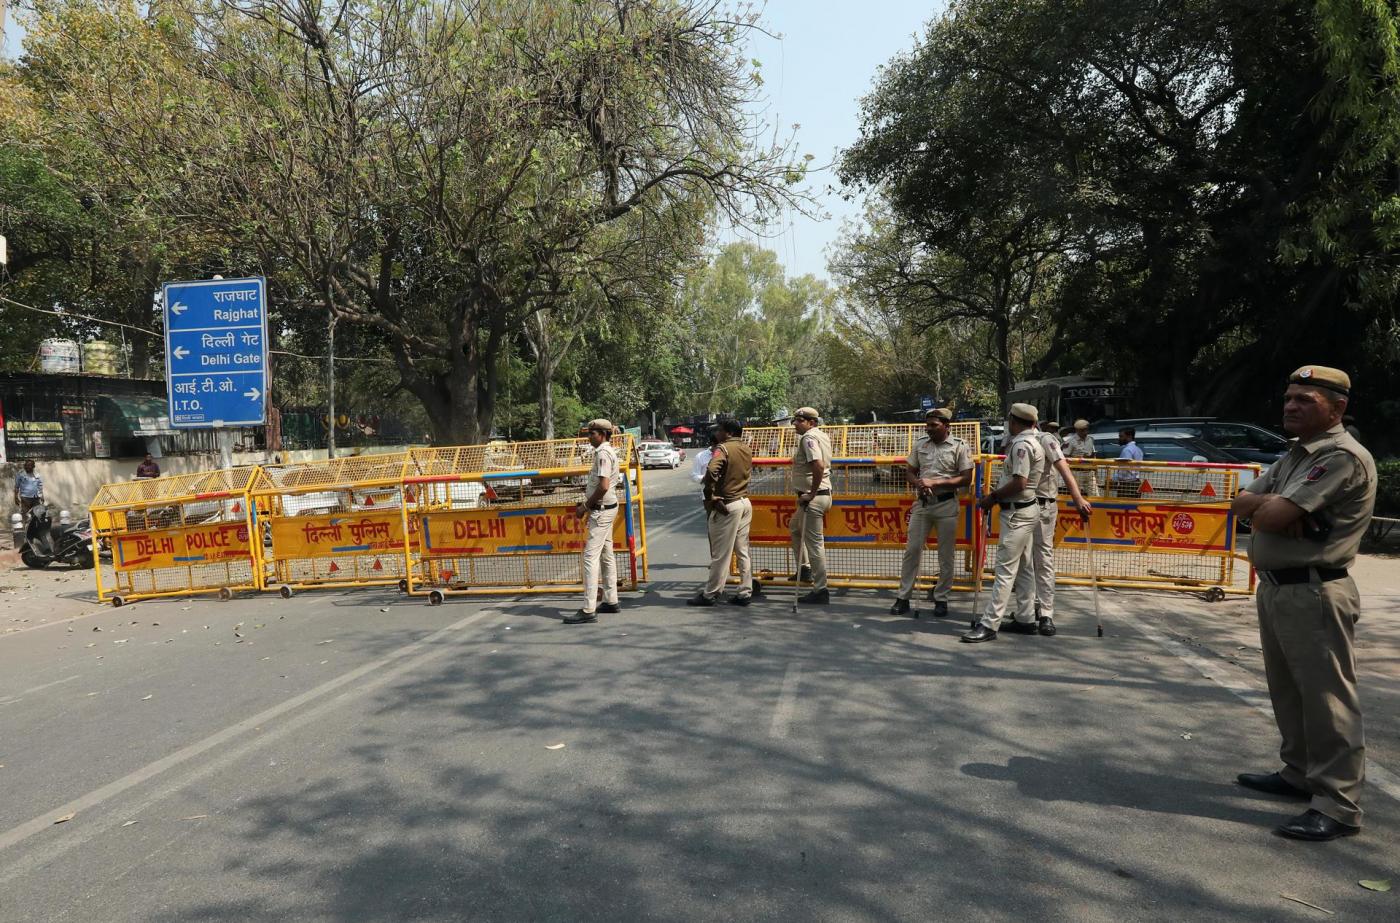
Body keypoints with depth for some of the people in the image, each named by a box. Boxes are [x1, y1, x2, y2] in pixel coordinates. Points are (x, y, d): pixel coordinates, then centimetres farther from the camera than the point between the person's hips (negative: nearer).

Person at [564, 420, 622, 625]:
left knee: (591, 556, -13)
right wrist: (586, 503, 11)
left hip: (601, 510, -11)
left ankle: (588, 610, -14)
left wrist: (586, 506, -14)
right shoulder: (607, 451, 16)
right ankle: (611, 601, 24)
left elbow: (603, 487, -24)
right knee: (606, 555, 16)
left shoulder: (603, 453, -16)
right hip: (606, 508, 11)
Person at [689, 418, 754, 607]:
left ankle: (709, 594, 5)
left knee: (720, 554, -2)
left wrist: (712, 498, -21)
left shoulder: (723, 448, -14)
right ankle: (745, 592, 15)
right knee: (743, 551, 12)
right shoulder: (746, 449, 11)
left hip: (728, 506, -8)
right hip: (745, 503, 8)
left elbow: (711, 472, -28)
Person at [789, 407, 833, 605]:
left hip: (812, 498, -11)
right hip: (823, 493, 11)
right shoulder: (823, 436, 15)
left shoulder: (809, 438, -16)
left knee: (814, 543, -6)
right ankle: (803, 569, 33)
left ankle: (820, 590, -1)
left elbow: (818, 466, -30)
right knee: (794, 528, 29)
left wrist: (812, 493, -22)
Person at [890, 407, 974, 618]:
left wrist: (935, 483, -16)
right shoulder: (920, 443, 8)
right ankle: (903, 597, 8)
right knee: (912, 550, 2)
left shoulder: (960, 447, -4)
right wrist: (919, 484, -10)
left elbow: (966, 478, -8)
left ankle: (941, 599, 15)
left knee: (946, 555, 4)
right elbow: (909, 472, 13)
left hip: (947, 504, -3)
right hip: (922, 503, 3)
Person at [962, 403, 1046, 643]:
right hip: (1022, 510, 11)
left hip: (1017, 513, -11)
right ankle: (1025, 619, 24)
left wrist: (992, 497, -13)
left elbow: (1019, 483, -23)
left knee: (1005, 569, -10)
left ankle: (989, 625, -9)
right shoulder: (1030, 442, 16)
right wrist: (995, 496, 7)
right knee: (1020, 567, 16)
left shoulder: (1021, 444, -16)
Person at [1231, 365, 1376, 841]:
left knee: (1326, 698, -5)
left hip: (1314, 594, -10)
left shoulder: (1343, 457, -15)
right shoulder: (1293, 456, 17)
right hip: (1274, 588, 10)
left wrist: (1260, 506, 0)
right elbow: (1242, 503, 8)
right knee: (1288, 691, 19)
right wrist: (1274, 505, -12)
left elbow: (1271, 515, -22)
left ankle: (1337, 806, 1)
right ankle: (1299, 773, 33)